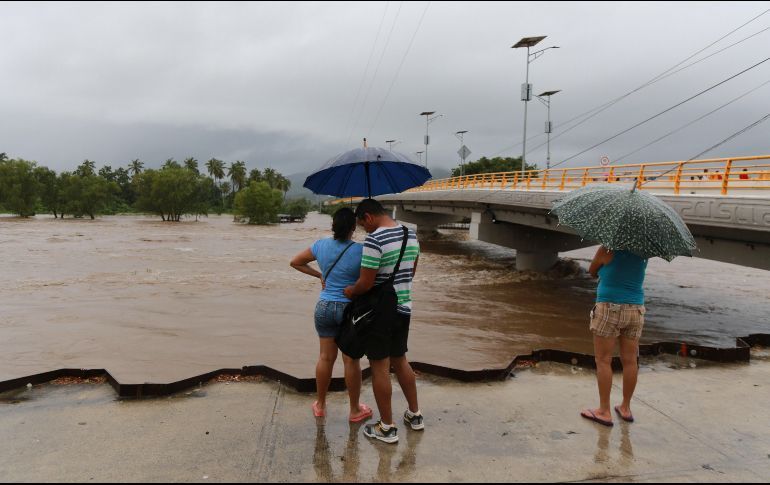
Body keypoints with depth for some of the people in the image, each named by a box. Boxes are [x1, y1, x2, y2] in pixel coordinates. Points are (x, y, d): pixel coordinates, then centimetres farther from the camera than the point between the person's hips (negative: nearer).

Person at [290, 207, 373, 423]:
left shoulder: (320, 245, -2)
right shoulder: (360, 251, -15)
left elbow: (295, 262, 10)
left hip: (325, 307, 4)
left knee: (326, 357, 14)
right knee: (351, 360, 7)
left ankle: (320, 405, 28)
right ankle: (355, 410, 21)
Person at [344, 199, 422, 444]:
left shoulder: (374, 240, -21)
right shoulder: (411, 235, 5)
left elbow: (365, 283, -21)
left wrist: (351, 291, -1)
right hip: (404, 308, 8)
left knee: (380, 367, 4)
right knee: (400, 360, 22)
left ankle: (387, 428, 15)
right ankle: (415, 415, 33)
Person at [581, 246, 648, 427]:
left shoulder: (607, 250, -7)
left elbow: (592, 272, 8)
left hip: (609, 309, -5)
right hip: (635, 310, 6)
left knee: (603, 361, 1)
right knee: (630, 361, 10)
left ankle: (604, 412, 4)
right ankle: (625, 408, 23)